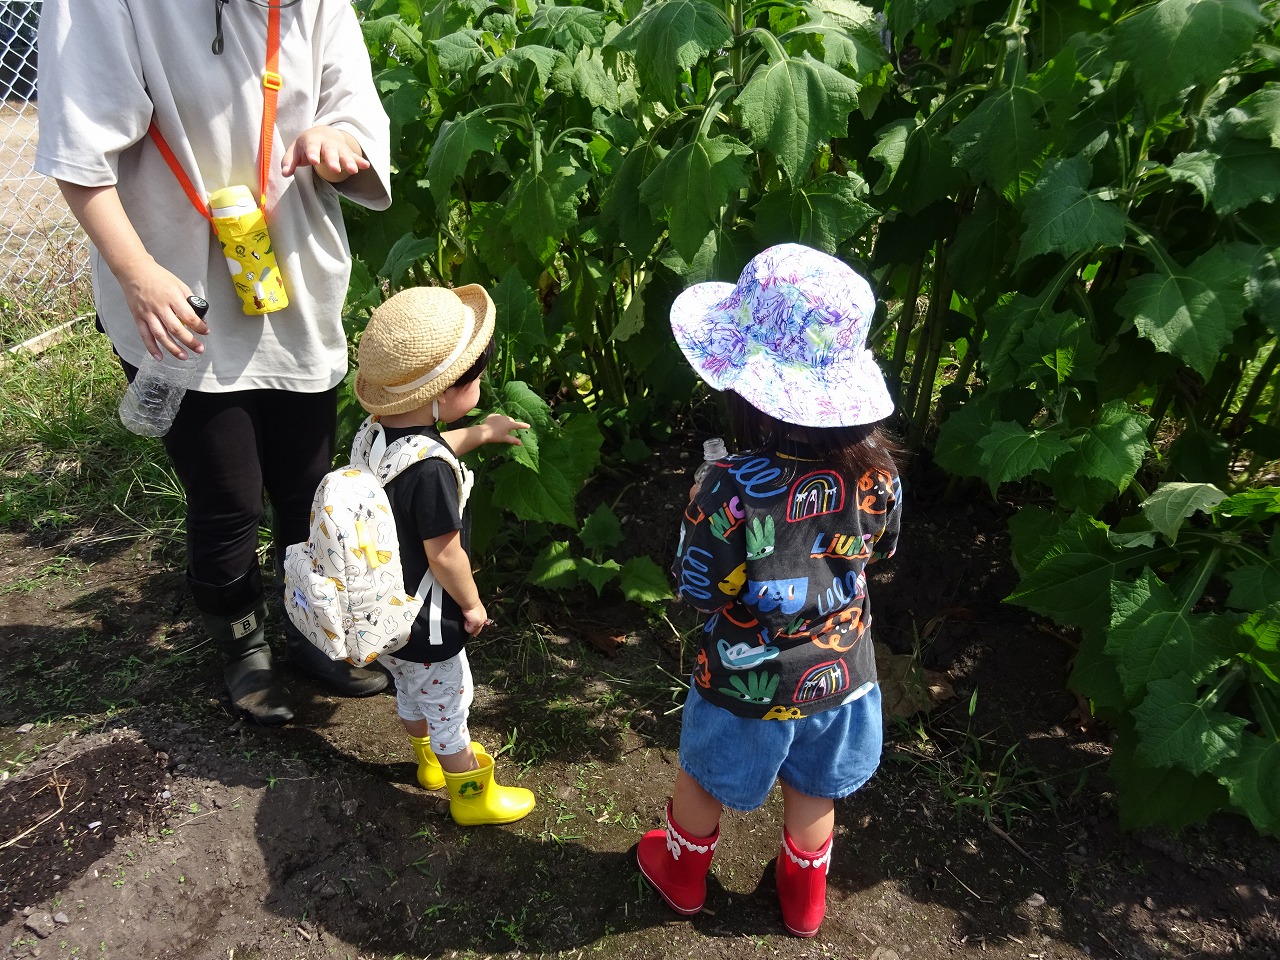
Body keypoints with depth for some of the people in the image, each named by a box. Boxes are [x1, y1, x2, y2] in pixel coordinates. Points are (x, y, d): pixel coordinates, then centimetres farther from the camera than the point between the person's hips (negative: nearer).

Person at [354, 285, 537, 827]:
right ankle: (471, 796, 37)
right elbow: (444, 555, -27)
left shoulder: (379, 433, -8)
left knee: (411, 691, 29)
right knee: (448, 708, 14)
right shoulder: (430, 471, -35)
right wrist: (472, 604, -10)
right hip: (425, 622, -8)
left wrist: (481, 433, 22)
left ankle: (431, 761, 54)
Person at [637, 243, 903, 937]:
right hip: (840, 673, 4)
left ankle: (681, 875, 54)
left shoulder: (730, 490, -34)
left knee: (703, 779, 26)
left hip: (749, 684, -3)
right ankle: (804, 898, 54)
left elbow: (696, 592, -20)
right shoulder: (876, 471, -20)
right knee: (813, 790, 29)